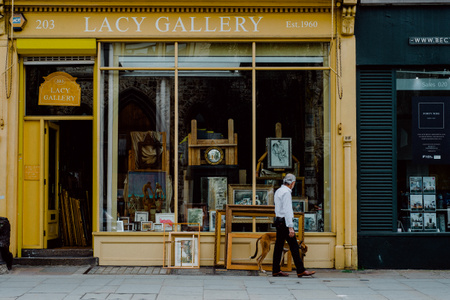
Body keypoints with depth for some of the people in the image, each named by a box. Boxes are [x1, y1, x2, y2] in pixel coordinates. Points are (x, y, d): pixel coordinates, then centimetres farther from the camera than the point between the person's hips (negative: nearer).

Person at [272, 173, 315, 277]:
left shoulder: (278, 191, 15)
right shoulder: (286, 192, -14)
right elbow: (287, 211, -20)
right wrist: (290, 228, -23)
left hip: (279, 220, 10)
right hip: (285, 221, -10)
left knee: (279, 245, 8)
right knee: (294, 246, -7)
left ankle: (276, 270, 10)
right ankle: (301, 270, -6)